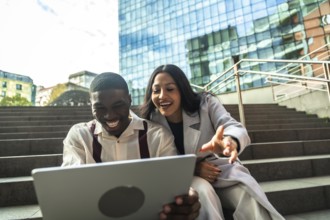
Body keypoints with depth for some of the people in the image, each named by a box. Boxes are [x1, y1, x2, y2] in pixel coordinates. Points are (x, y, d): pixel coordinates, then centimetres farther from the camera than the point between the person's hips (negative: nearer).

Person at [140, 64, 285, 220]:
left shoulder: (206, 103, -9)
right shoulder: (151, 121, -9)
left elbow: (234, 127, -25)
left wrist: (229, 141, -52)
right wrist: (192, 168, -22)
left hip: (220, 169, 1)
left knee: (249, 195, -27)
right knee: (201, 190, -33)